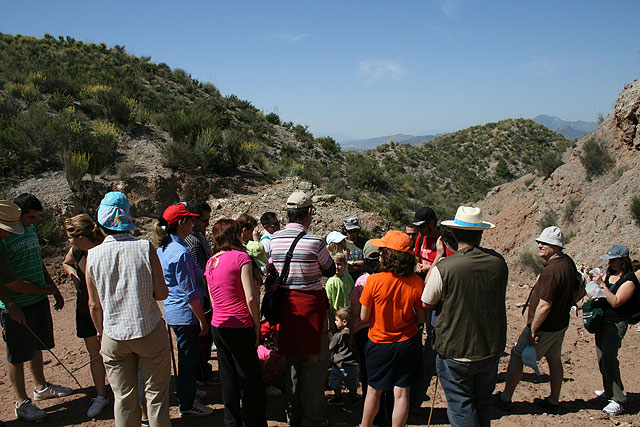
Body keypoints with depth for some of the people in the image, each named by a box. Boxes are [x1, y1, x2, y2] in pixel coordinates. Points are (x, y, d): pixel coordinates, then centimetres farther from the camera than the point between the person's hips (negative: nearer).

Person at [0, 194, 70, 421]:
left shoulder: (30, 229, 7)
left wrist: (55, 290, 18)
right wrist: (43, 290, -13)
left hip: (39, 300, 8)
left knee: (37, 346, 21)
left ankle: (41, 387, 39)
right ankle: (22, 402, 21)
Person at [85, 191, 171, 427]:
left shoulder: (93, 256, -6)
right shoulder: (145, 248, -11)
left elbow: (94, 305, 1)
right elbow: (162, 293, -9)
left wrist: (101, 333, 16)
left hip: (113, 336, 2)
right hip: (149, 331, -2)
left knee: (124, 398, 15)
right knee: (156, 393, 12)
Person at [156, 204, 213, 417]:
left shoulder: (162, 249, 7)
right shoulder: (181, 252, -22)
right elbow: (189, 292, -21)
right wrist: (202, 320, -14)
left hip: (172, 310, 10)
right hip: (185, 313, -10)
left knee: (187, 356, 24)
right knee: (189, 358, 4)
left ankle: (186, 392, 40)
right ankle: (187, 405, 17)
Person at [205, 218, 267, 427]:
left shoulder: (210, 262, 10)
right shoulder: (241, 257, -11)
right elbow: (250, 298, -16)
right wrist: (257, 326, -6)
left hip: (217, 327, 7)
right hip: (239, 327, -7)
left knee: (228, 380, 16)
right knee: (250, 381, 4)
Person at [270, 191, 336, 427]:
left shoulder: (273, 240, -1)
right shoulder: (315, 241, -15)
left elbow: (271, 273, 8)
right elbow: (330, 271, 0)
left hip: (285, 302, 6)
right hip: (311, 303, -5)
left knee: (292, 363, 18)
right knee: (315, 363, 7)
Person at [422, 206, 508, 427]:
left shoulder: (443, 268, -22)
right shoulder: (498, 262, -9)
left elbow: (427, 303, -5)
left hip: (455, 353, -4)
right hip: (491, 350, 5)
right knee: (483, 405, 22)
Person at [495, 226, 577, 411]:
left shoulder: (551, 271, -29)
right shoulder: (568, 262, 1)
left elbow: (544, 306, -29)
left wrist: (532, 330, -21)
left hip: (544, 326, -9)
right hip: (561, 323, 9)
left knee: (517, 356, 3)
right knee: (554, 359, 18)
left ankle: (505, 398, 10)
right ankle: (554, 400, 30)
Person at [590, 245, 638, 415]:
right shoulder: (608, 275, 10)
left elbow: (615, 302, -20)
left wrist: (602, 284, -24)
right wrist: (591, 280, -3)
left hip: (616, 323, -8)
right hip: (602, 321, 8)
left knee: (608, 358, -17)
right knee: (602, 358, 14)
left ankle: (618, 401, -12)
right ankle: (609, 390, 30)